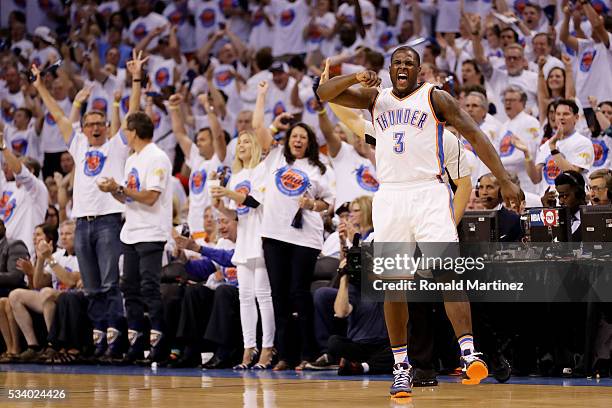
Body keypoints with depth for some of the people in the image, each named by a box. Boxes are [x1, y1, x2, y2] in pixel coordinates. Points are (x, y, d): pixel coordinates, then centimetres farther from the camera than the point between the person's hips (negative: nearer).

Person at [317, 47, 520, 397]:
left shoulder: (435, 98, 4)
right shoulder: (375, 99, 14)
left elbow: (475, 135, 0)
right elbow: (324, 93, 7)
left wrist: (504, 180, -9)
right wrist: (356, 78, -13)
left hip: (429, 194, -3)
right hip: (390, 196, 3)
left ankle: (469, 352, -24)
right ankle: (402, 366, 10)